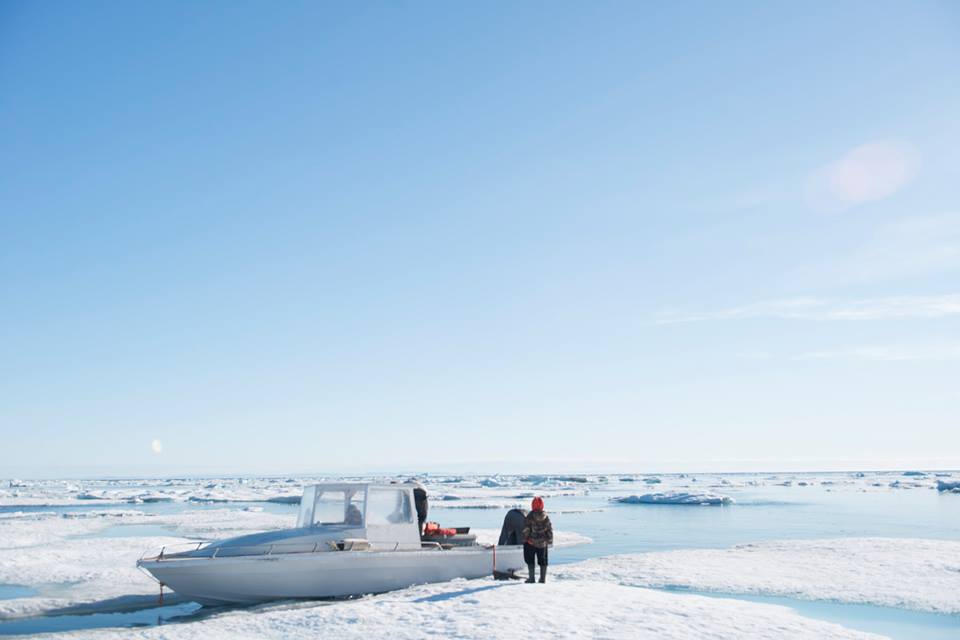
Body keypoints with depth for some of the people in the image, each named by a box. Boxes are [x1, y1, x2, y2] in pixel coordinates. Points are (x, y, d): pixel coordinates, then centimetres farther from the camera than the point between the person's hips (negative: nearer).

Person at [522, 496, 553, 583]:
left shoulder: (530, 516, -14)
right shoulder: (546, 517, -4)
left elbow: (526, 529, -11)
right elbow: (549, 529, 2)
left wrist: (524, 539, 1)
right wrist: (550, 540, 14)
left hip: (531, 542, -3)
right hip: (543, 543, 3)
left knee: (530, 560, 10)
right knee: (543, 560, 15)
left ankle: (531, 578, 6)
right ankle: (543, 578, 16)